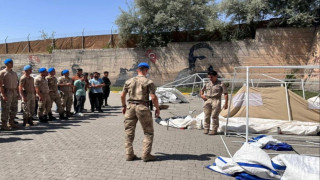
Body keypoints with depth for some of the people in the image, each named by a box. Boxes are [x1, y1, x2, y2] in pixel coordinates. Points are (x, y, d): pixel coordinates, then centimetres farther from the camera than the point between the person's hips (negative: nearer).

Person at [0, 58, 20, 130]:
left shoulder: (14, 73, 16)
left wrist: (18, 93, 12)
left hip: (14, 92, 7)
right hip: (6, 92, -7)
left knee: (14, 108, 11)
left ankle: (11, 123, 22)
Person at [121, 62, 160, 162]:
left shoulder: (129, 81, 9)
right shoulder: (149, 82, -4)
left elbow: (122, 95, 11)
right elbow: (153, 97, -11)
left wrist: (124, 106, 25)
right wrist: (157, 108, 1)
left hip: (131, 107, 4)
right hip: (142, 107, -4)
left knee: (129, 132, 13)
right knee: (148, 132, 8)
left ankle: (129, 154, 15)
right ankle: (146, 155, 6)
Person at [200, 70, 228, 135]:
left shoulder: (221, 84, 0)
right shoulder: (207, 84, 15)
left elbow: (225, 94, -2)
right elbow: (202, 90, 29)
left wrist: (226, 103, -9)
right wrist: (202, 95, 7)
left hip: (216, 100, -4)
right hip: (207, 100, 5)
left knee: (214, 116, -5)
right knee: (207, 115, 5)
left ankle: (214, 130, 5)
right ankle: (206, 129, 15)